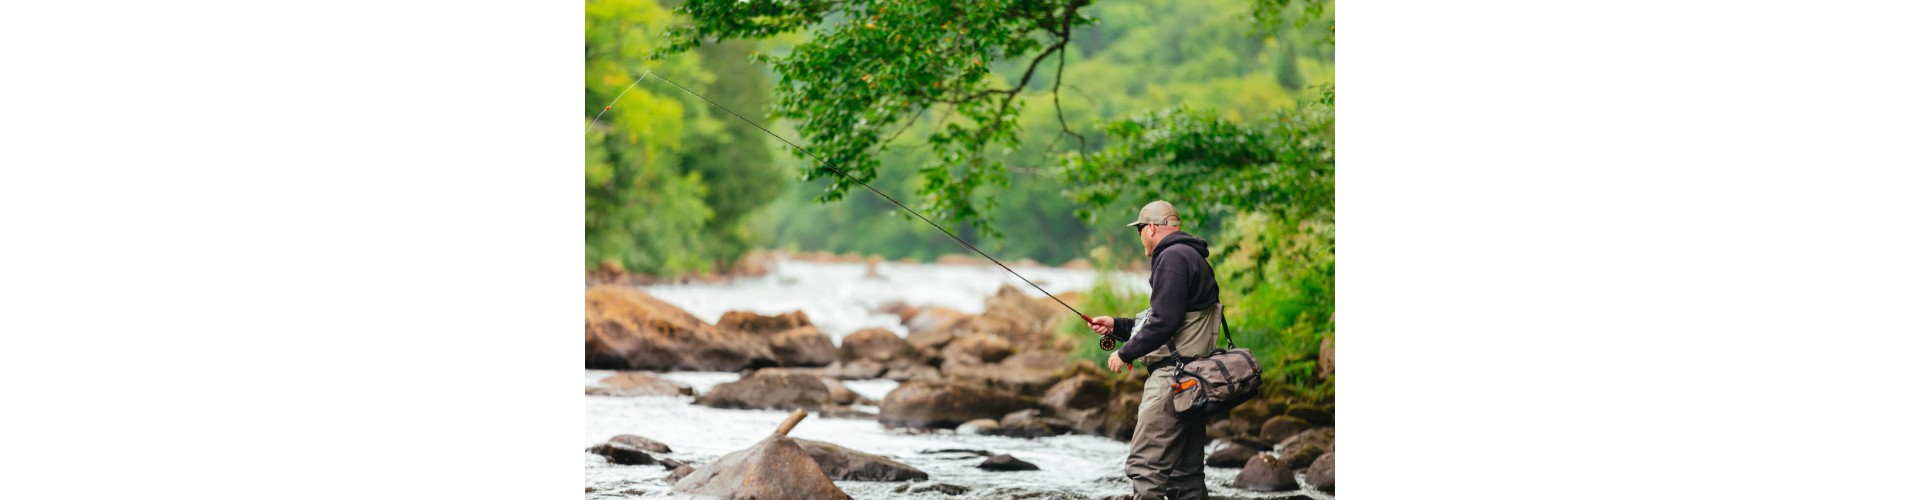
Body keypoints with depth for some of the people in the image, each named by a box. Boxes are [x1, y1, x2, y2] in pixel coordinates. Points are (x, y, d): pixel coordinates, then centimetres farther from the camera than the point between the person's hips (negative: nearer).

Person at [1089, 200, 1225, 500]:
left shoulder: (1172, 258, -10)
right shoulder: (1193, 258, 23)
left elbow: (1165, 322, -20)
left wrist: (1125, 354, -9)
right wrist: (1116, 326, 24)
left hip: (1173, 376, -11)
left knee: (1145, 466, -15)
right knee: (1187, 475, 9)